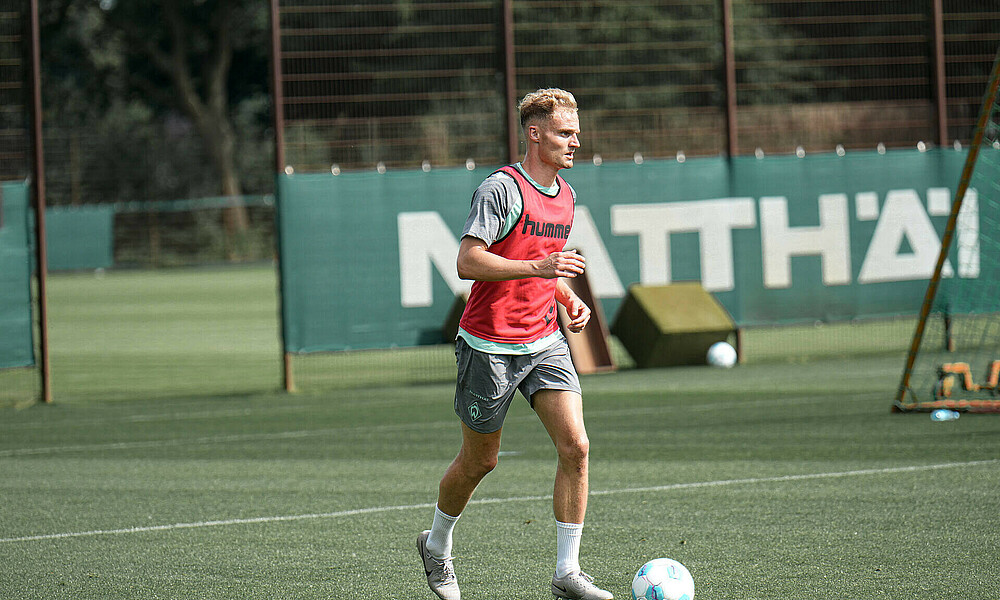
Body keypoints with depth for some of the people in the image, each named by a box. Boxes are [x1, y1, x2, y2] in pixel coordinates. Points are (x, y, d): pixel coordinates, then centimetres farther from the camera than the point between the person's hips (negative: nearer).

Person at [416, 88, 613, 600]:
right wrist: (538, 267, -29)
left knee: (575, 446, -11)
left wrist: (570, 298, 9)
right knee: (479, 461, 7)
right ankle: (437, 544, 34)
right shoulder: (501, 188, -14)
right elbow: (467, 261, -22)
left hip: (544, 341, 6)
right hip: (489, 344, -6)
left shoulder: (565, 195, 12)